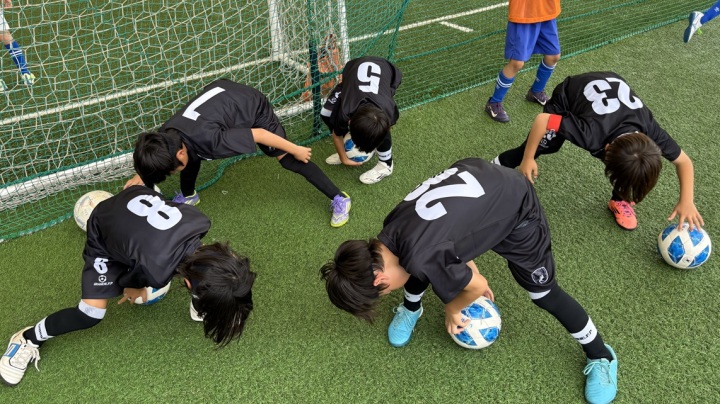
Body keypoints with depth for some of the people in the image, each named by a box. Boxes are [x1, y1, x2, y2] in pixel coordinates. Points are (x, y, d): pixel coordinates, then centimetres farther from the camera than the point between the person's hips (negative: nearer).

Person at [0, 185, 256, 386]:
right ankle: (28, 340, 14)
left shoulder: (200, 221, -33)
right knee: (92, 313, -10)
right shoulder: (156, 269, -43)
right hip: (104, 236, -5)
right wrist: (135, 290, 8)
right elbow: (130, 282, -16)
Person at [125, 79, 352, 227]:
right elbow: (154, 155, 8)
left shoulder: (209, 139, -42)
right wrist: (141, 175, -3)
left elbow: (259, 134, -33)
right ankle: (188, 196, 29)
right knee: (192, 152, 0)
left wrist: (296, 150, -23)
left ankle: (339, 199, -2)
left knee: (286, 158, -10)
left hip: (253, 106, -6)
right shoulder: (167, 137, -20)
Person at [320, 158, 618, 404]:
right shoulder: (390, 231, -12)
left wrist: (452, 309, 1)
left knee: (543, 294, 3)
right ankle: (410, 310, 37)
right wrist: (470, 274, 16)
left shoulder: (420, 258, -36)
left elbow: (477, 286, -18)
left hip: (517, 207, -7)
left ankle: (601, 357, 25)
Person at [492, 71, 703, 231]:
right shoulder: (592, 134, -44)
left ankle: (619, 201, 18)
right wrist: (528, 159, -26)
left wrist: (686, 201, -24)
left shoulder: (650, 132, -31)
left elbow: (684, 161, -14)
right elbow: (542, 120, -37)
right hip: (569, 93, -3)